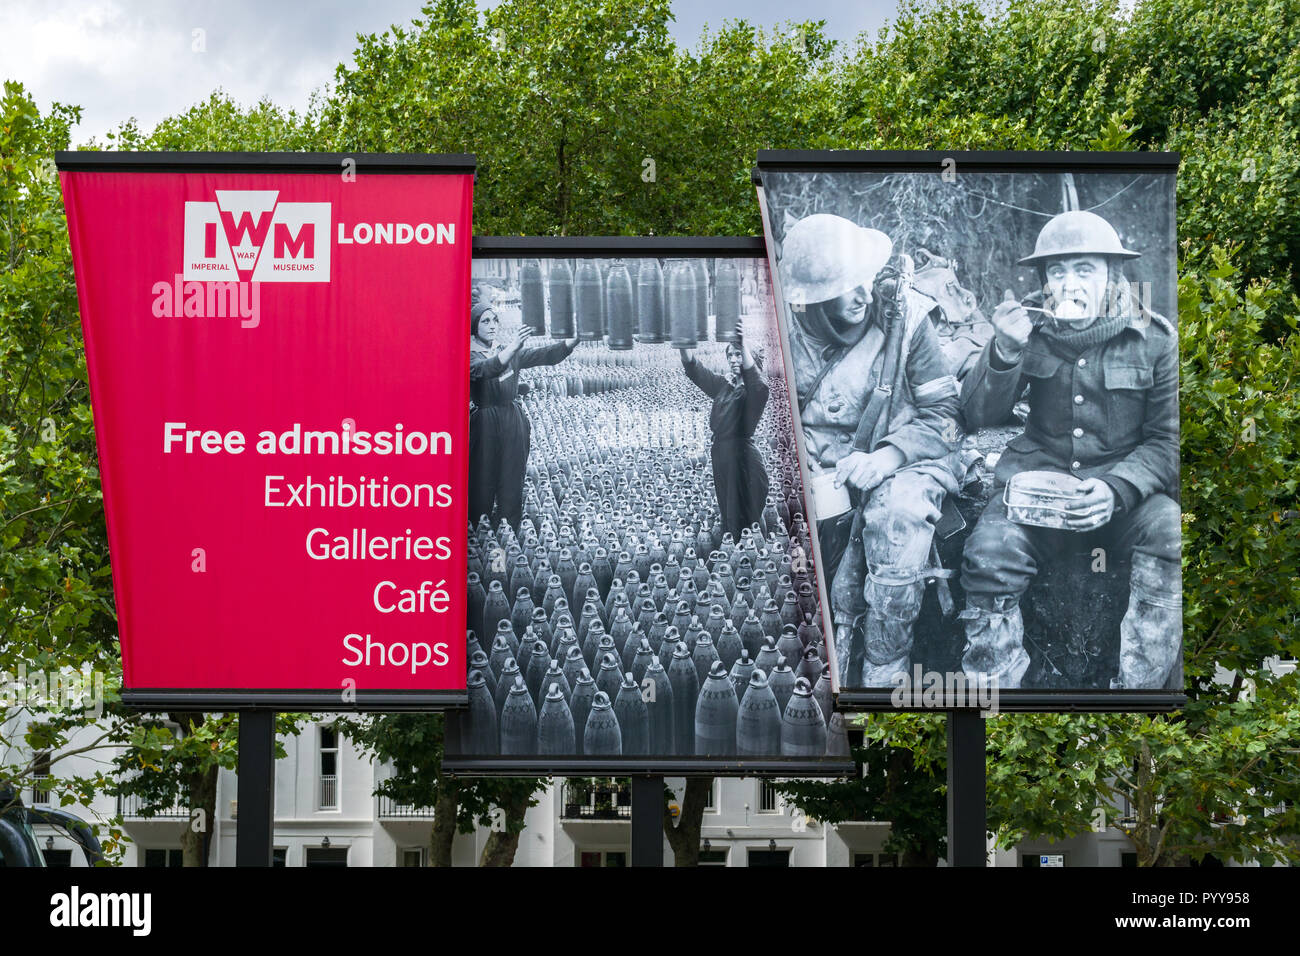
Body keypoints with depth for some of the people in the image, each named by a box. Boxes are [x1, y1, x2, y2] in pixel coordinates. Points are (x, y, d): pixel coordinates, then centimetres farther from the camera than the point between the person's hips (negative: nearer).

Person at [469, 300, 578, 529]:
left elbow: (546, 355, 0)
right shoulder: (471, 356, -5)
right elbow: (486, 369, -28)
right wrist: (513, 347, -44)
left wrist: (576, 339, -17)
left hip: (514, 425, 5)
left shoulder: (510, 353, 11)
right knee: (483, 486, -3)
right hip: (485, 425, -5)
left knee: (512, 485, 5)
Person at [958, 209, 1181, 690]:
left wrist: (1117, 489, -19)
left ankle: (1136, 688, -27)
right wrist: (1005, 351, -18)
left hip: (1126, 486, -1)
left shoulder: (1153, 339, 1)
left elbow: (1167, 440, 0)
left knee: (1169, 533, -33)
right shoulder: (1032, 329, 6)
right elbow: (980, 414, 2)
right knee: (988, 553, -29)